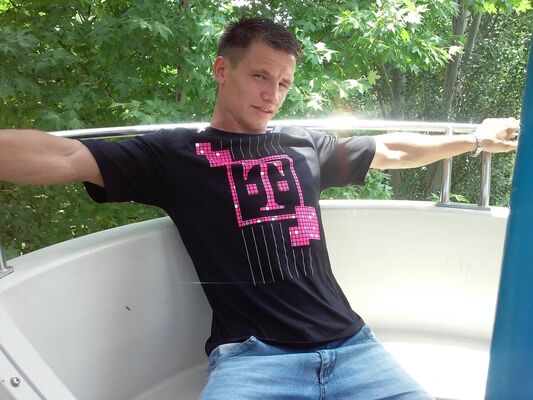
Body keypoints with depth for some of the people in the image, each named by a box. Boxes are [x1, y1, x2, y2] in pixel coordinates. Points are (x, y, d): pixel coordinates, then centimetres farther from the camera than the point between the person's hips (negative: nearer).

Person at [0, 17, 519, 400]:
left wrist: (476, 139, 34)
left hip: (347, 345, 5)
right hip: (250, 355, -4)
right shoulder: (174, 154, 5)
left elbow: (391, 150, 29)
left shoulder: (304, 146, 17)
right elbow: (65, 158, -6)